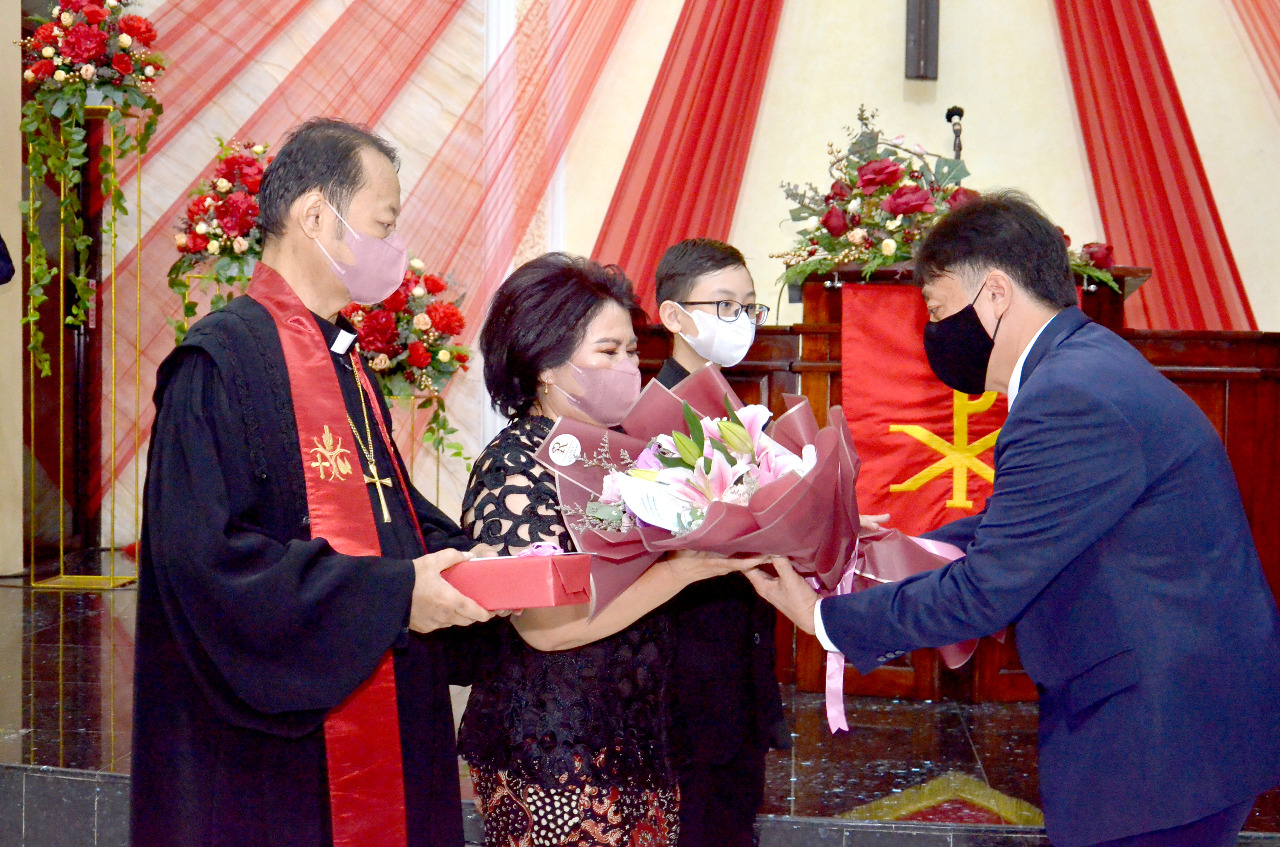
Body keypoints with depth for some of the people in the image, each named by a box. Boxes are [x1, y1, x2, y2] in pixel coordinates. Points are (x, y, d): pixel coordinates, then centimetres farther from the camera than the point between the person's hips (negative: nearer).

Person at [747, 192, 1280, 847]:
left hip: (1164, 744, -10)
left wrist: (823, 617, -11)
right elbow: (1012, 529, 19)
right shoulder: (1085, 363, 9)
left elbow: (983, 592, -22)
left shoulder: (1071, 401, -24)